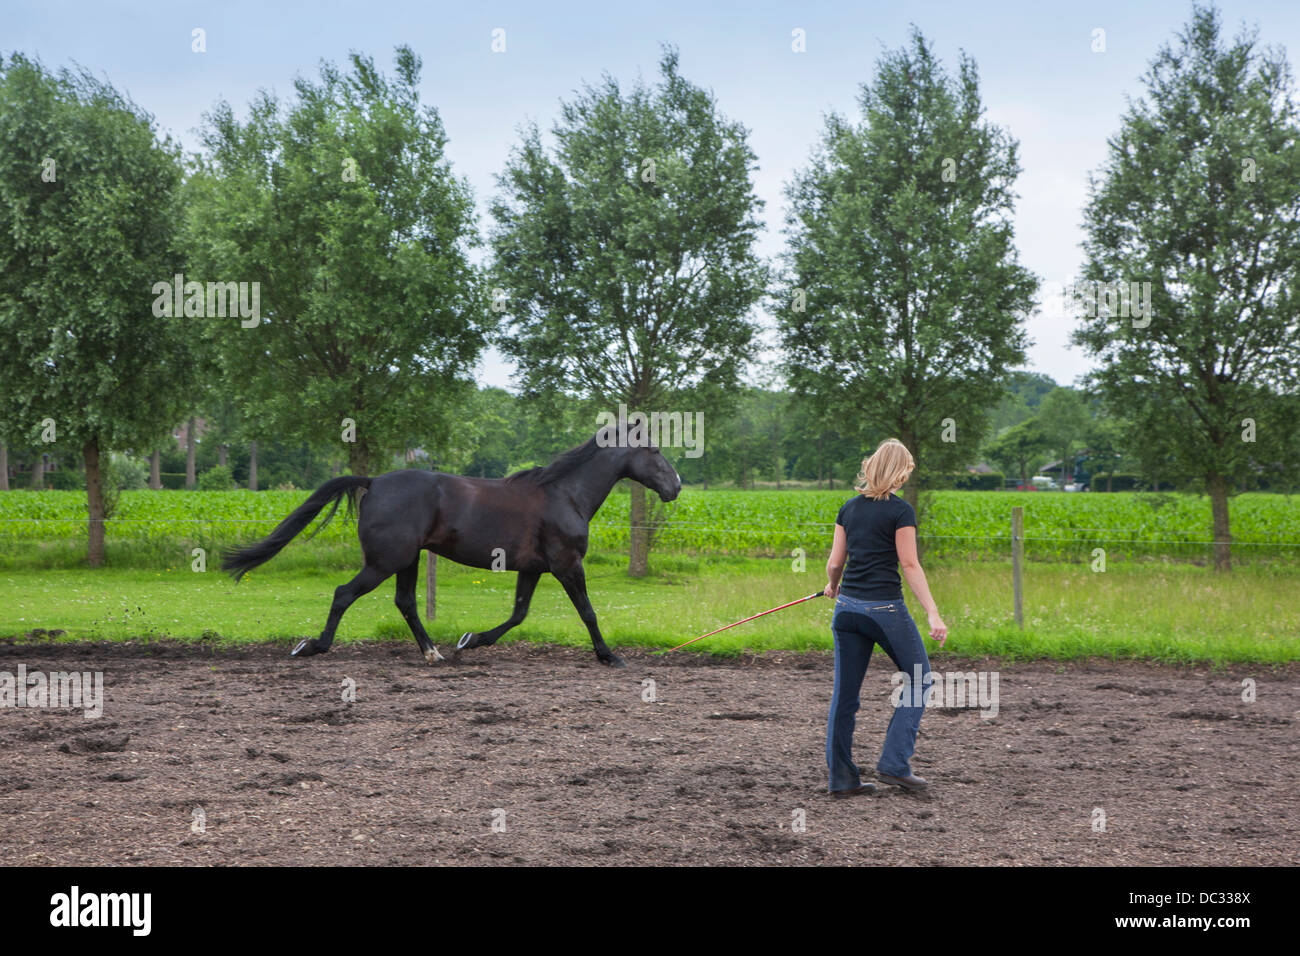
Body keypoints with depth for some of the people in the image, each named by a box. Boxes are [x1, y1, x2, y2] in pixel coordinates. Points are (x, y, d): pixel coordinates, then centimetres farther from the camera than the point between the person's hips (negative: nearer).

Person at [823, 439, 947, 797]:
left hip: (848, 606, 6)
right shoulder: (900, 511, -8)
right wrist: (933, 615, -14)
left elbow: (835, 563, 10)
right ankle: (894, 763, 3)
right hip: (885, 608, -6)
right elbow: (910, 565, -12)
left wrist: (833, 587, 32)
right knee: (918, 679, 11)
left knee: (845, 692, 8)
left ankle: (841, 778, 9)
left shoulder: (849, 508, 8)